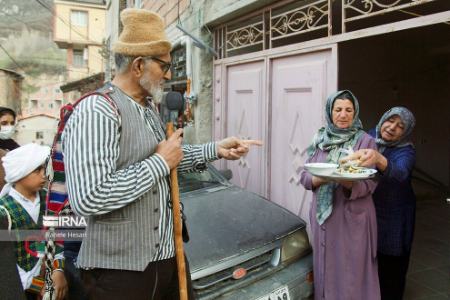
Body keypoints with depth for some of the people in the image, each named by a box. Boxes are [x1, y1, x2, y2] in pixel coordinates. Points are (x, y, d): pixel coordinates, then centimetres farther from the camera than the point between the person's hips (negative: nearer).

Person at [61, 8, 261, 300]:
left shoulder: (149, 107, 11)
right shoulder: (96, 112, -20)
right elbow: (87, 199, -28)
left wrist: (215, 150, 11)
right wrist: (161, 162, -20)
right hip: (121, 268, -8)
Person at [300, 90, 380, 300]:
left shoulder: (365, 142, -3)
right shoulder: (319, 140, 6)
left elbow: (369, 184, -7)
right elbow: (304, 176, 5)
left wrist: (349, 184, -27)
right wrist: (319, 179, -16)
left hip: (353, 219, -3)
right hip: (323, 217, 3)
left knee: (351, 273, 4)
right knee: (325, 269, 13)